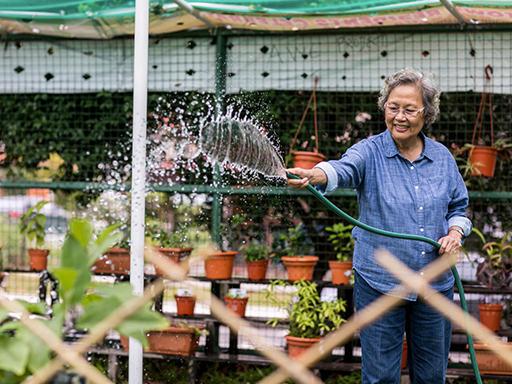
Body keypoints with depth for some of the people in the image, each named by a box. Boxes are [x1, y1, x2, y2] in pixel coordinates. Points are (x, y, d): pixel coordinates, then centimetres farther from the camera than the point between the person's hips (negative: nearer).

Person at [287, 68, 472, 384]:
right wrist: (312, 175, -51)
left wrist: (456, 232, -5)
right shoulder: (370, 152, -7)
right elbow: (343, 169, -29)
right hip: (380, 285, -3)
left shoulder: (442, 157, 5)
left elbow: (459, 207, 17)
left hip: (436, 286, 3)